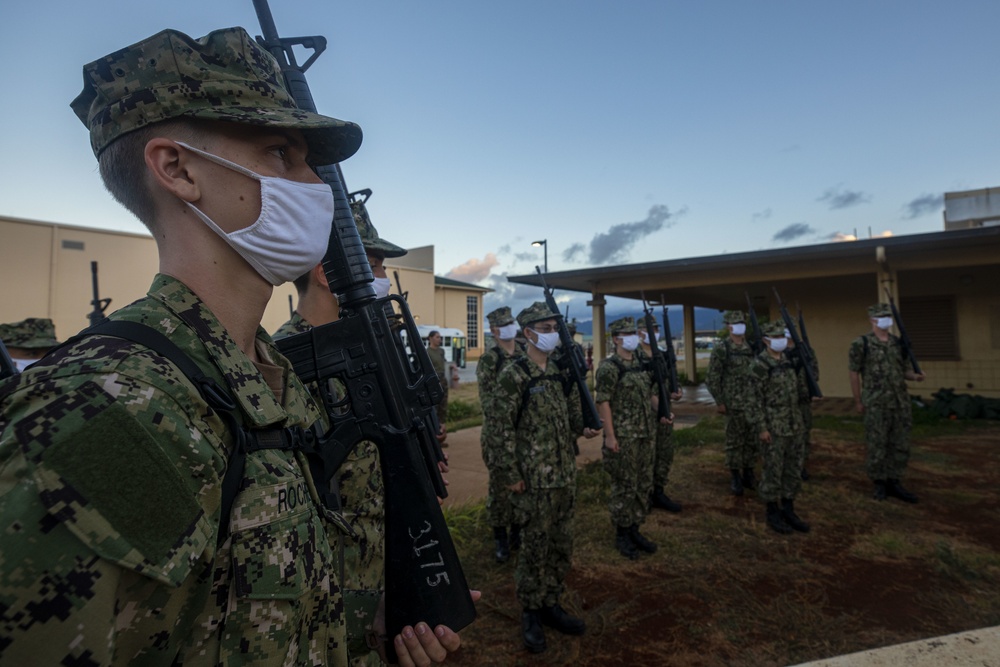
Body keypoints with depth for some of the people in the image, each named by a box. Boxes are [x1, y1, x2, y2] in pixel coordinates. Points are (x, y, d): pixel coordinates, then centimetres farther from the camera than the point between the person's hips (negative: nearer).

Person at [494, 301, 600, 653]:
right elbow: (504, 429, -13)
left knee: (562, 544, 15)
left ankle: (551, 604, 32)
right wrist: (511, 474, -14)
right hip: (534, 478, -6)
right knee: (534, 547, 6)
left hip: (565, 473, 7)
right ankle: (531, 614, 24)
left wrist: (583, 427, -4)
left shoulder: (561, 371, 8)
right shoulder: (512, 375, -12)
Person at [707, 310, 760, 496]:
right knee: (735, 441, 4)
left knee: (753, 440, 11)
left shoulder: (752, 346, 8)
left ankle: (748, 475, 26)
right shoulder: (721, 348, -8)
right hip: (734, 403, -5)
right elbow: (713, 378, -8)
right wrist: (719, 402, -11)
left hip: (754, 402, 5)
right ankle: (736, 478, 16)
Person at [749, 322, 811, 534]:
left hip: (794, 425, 7)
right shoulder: (760, 365, -12)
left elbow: (795, 391, 17)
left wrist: (800, 420, 15)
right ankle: (772, 513, 15)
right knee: (772, 470, 2)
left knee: (793, 469, 13)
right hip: (773, 427, -7)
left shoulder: (789, 361, 10)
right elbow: (756, 399, -14)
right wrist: (762, 428, -17)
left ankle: (788, 510, 26)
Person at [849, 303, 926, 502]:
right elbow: (854, 373, -3)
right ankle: (879, 483, 16)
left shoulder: (898, 343, 10)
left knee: (900, 445, 9)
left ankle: (893, 483, 20)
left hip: (901, 402, 5)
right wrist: (858, 401, -3)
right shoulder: (861, 343, -6)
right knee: (877, 445, 2)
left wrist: (915, 376, -5)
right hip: (876, 404, -5)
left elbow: (901, 371, 18)